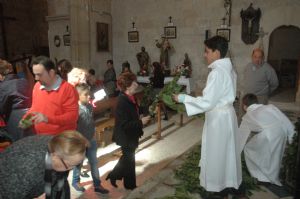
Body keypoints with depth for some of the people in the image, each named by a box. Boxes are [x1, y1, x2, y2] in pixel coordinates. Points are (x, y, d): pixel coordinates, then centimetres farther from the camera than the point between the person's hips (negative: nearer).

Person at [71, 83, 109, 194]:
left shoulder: (90, 106, -1)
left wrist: (93, 133, 11)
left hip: (91, 140, 5)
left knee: (94, 163, 12)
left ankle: (97, 185, 24)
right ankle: (75, 182, 38)